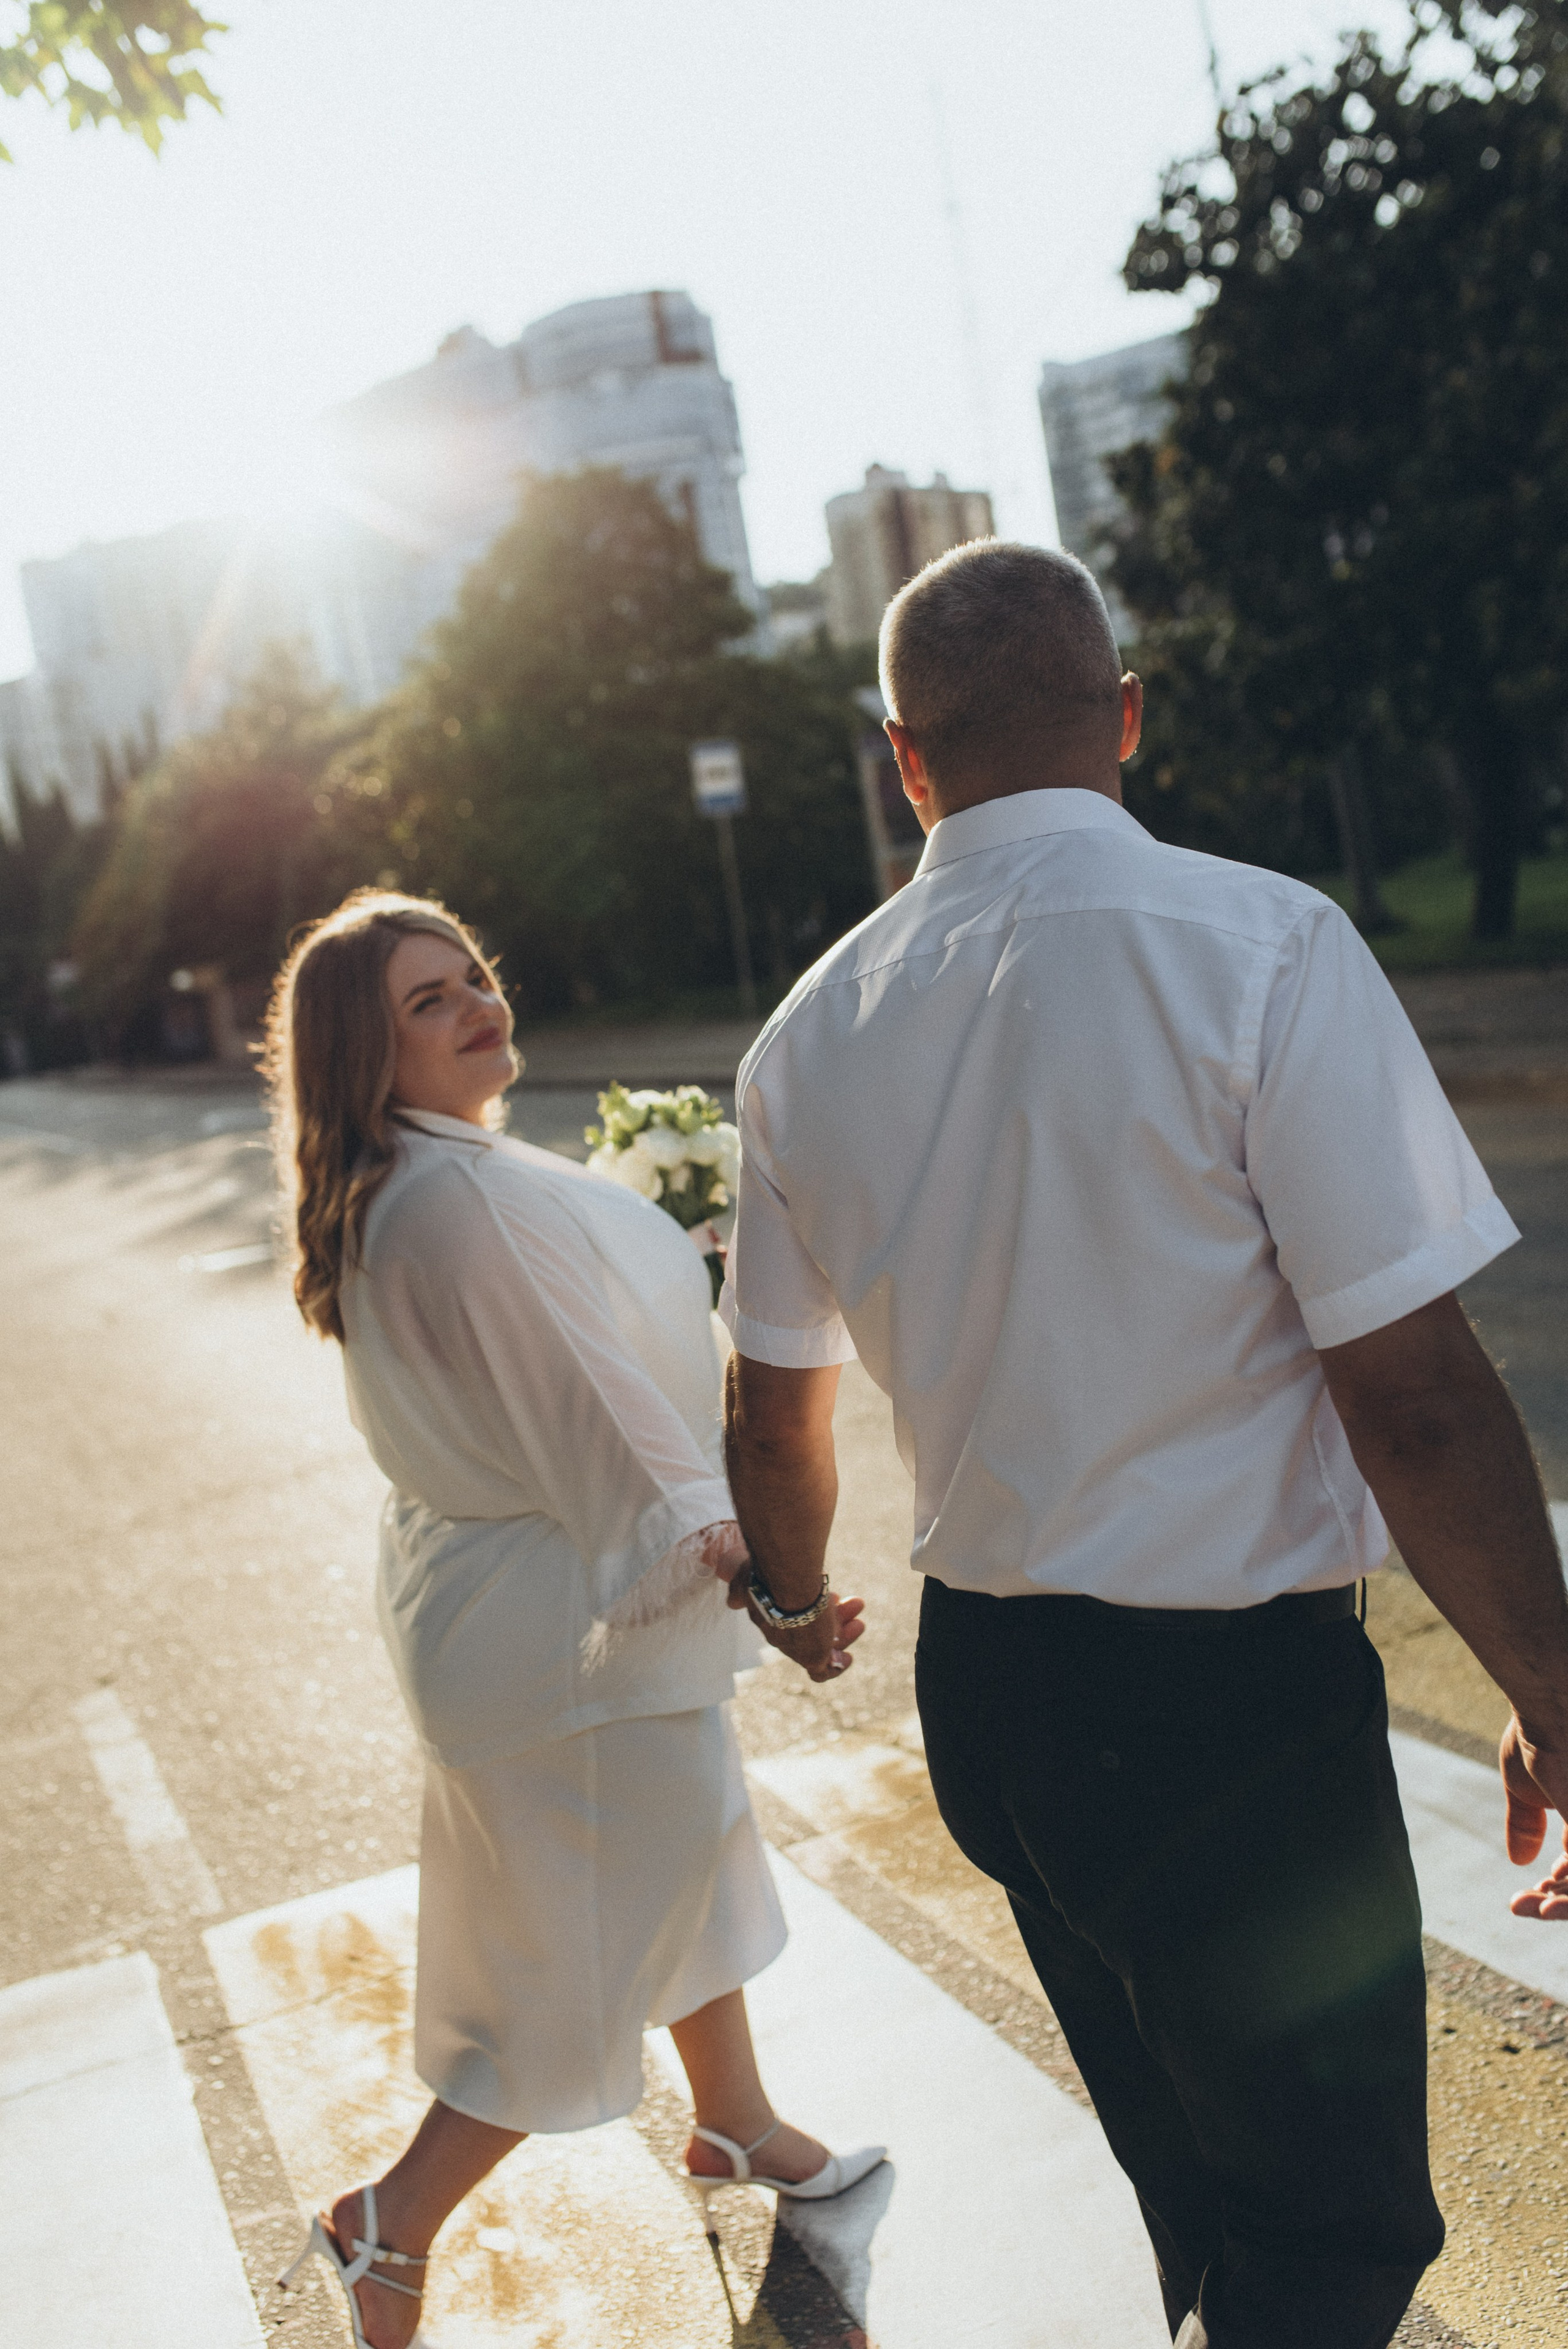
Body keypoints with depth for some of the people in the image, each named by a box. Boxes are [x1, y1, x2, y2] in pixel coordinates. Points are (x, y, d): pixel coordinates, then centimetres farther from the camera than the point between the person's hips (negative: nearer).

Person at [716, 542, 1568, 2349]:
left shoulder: (810, 1034, 0)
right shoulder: (1263, 946, -17)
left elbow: (773, 1421, 10)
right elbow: (1416, 1401, -20)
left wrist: (799, 1597, 29)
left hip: (981, 1686, 7)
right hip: (1236, 1705, -6)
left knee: (1195, 2186, 27)